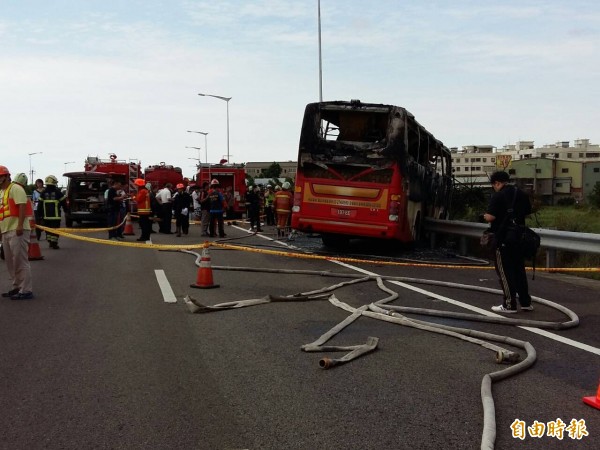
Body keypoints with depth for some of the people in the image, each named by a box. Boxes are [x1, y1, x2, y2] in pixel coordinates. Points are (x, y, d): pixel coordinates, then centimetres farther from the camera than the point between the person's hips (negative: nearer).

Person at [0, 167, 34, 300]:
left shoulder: (15, 188, -7)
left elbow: (22, 206, -18)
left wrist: (20, 225, -25)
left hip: (17, 230, -10)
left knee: (20, 261, -10)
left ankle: (26, 290, -8)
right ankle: (16, 287, 23)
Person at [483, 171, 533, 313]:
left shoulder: (498, 196, -14)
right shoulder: (521, 194, 8)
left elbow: (490, 217, -21)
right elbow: (527, 213, 17)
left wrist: (485, 216, 0)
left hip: (502, 239, -7)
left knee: (504, 271, 1)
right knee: (519, 270, 15)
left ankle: (509, 304, 3)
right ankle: (525, 302, 19)